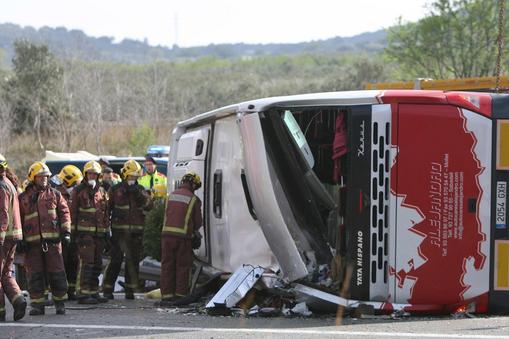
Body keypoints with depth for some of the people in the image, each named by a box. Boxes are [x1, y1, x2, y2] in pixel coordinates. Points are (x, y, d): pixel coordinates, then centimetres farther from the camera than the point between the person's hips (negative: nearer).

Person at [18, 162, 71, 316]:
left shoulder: (55, 195, 10)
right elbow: (18, 219, 12)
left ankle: (60, 302, 10)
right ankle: (37, 305, 6)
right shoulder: (23, 198, 9)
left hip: (53, 239, 0)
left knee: (56, 272, 0)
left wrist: (66, 231, -1)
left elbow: (64, 212, 10)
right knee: (35, 274, 1)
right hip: (32, 242, 0)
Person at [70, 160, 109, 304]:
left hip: (99, 232, 6)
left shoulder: (101, 191, 16)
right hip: (84, 232, -6)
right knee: (86, 262, -12)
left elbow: (105, 212, 20)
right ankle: (82, 293, -13)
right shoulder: (79, 191, -1)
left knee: (97, 263, 10)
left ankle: (93, 292, 18)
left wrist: (107, 230, 16)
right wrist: (73, 230, -8)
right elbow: (72, 211, -3)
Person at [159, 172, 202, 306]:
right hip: (183, 235, -4)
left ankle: (166, 295, 5)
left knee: (167, 266, 7)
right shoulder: (194, 199, -1)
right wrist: (193, 231, 26)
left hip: (167, 234, 4)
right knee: (182, 267, 5)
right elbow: (198, 222, 4)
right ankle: (180, 295, 5)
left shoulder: (171, 195, 12)